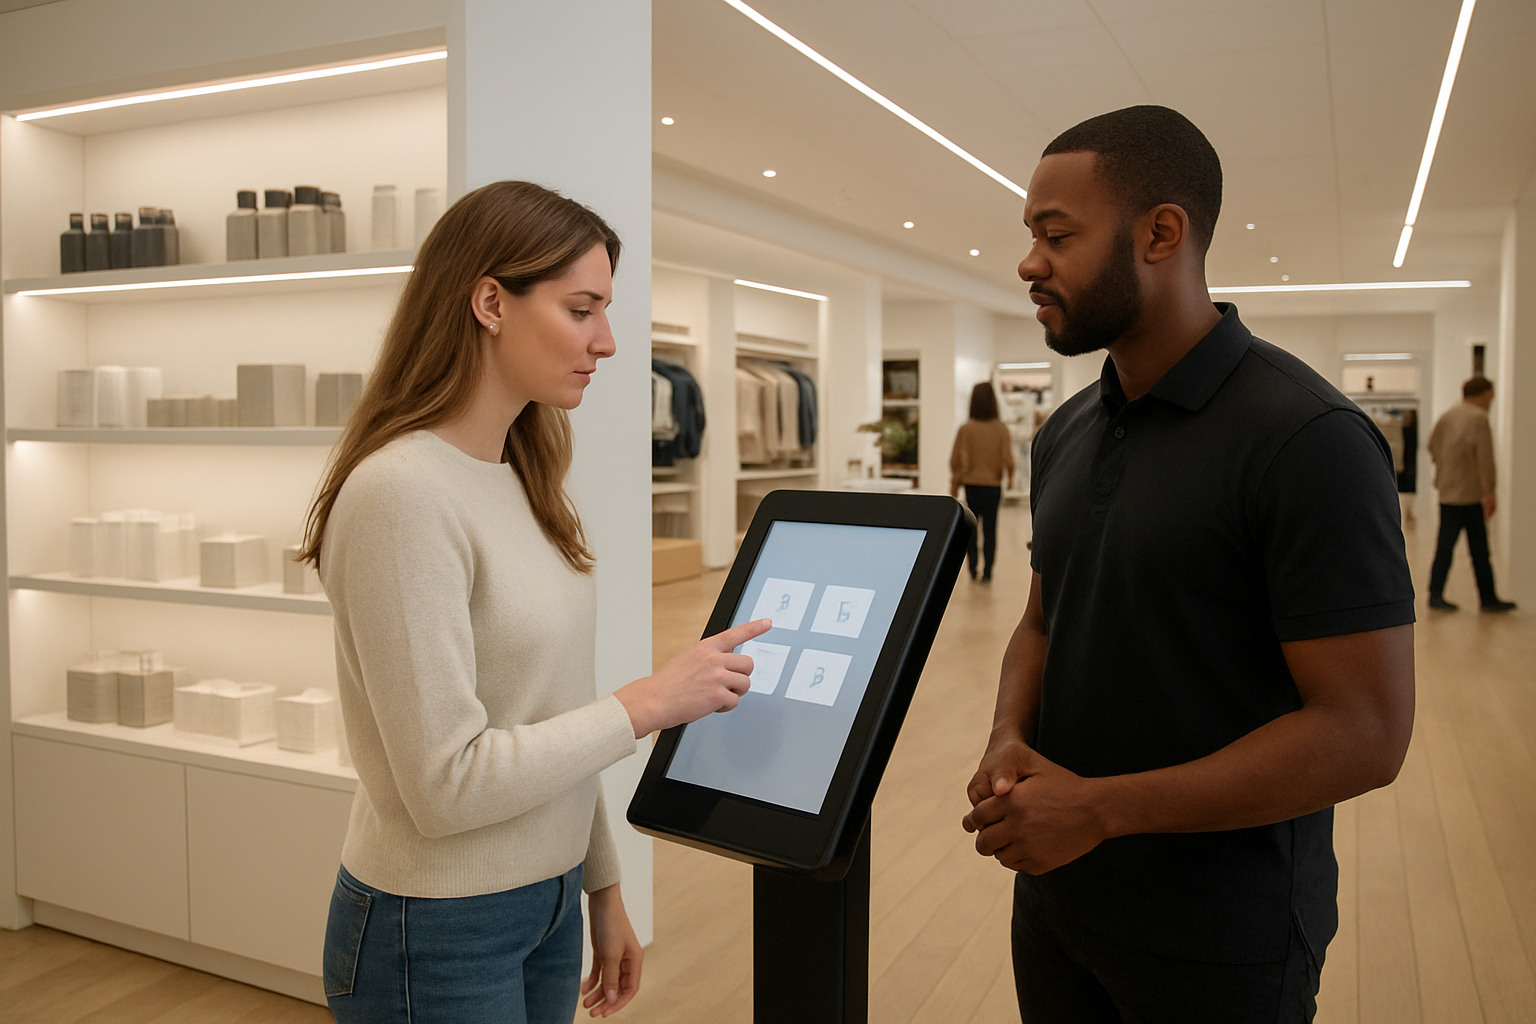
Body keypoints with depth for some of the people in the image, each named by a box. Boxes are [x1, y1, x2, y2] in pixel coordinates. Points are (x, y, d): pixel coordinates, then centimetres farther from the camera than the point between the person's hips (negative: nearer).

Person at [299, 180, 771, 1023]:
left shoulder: (522, 480, 4)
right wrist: (648, 702, -17)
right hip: (437, 931, -7)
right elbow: (446, 783, -23)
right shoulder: (402, 493, -22)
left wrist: (601, 886, 12)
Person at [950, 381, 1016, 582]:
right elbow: (1008, 459, -10)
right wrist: (1010, 478, 9)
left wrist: (954, 485, 7)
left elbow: (955, 460, -5)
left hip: (971, 484, 0)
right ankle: (987, 571, 3)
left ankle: (972, 567, 14)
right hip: (993, 484, 0)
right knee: (990, 528, 6)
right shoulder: (1001, 428, -8)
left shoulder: (965, 429, -8)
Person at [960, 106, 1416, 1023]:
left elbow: (1364, 733, -21)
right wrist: (1010, 738, -8)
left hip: (1220, 940, -6)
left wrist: (1099, 807, -22)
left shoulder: (1310, 438, -19)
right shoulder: (1066, 433, 4)